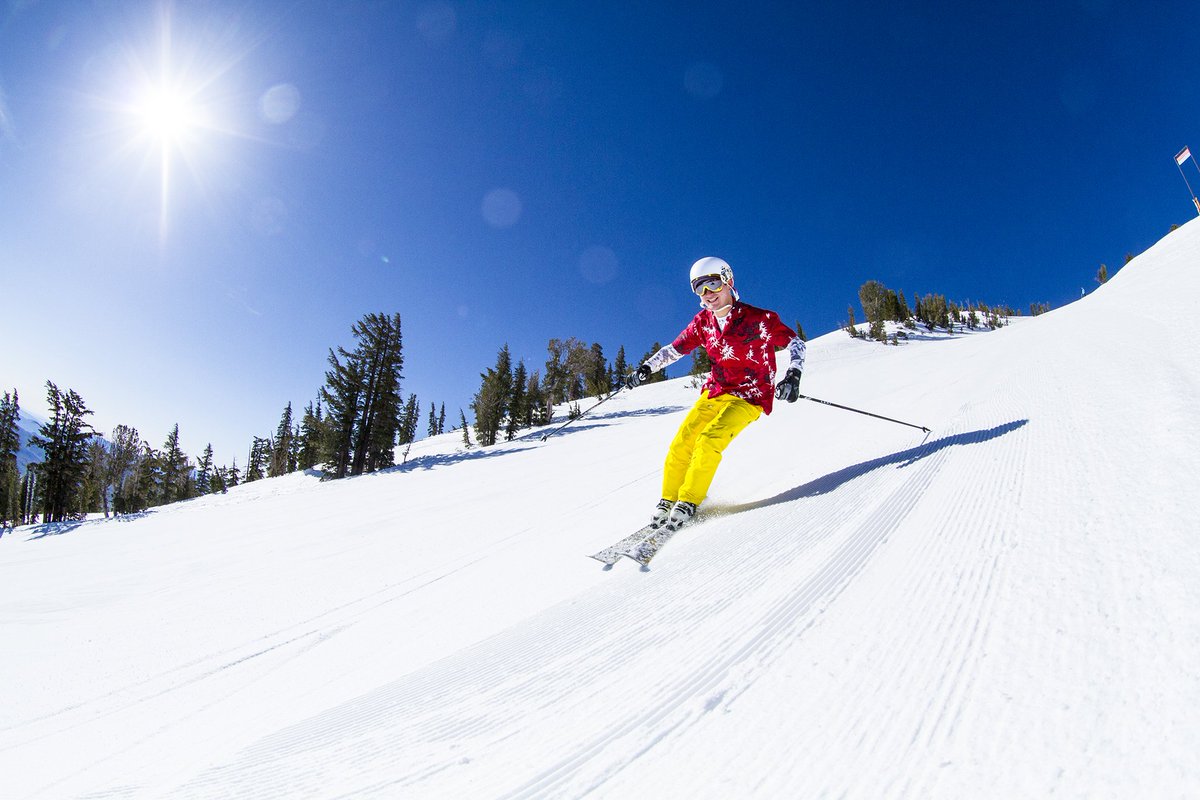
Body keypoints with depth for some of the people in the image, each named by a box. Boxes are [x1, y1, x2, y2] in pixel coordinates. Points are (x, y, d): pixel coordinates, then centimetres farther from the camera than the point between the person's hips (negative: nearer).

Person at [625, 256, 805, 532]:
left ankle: (688, 502, -9)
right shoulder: (702, 322, 3)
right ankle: (668, 500, 8)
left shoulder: (758, 319, -11)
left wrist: (794, 375, -21)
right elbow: (675, 348, 10)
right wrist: (647, 367, -4)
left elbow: (794, 341, -5)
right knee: (681, 444, -10)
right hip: (715, 392, 5)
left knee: (708, 442, -25)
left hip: (747, 397, -5)